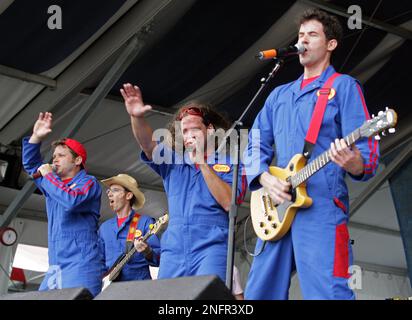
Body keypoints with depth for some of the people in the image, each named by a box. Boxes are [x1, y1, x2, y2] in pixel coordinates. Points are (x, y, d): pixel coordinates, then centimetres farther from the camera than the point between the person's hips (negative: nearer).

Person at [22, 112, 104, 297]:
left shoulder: (88, 183, 0)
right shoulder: (54, 184, 24)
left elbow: (71, 201, -19)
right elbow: (30, 164, 31)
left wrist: (47, 175, -7)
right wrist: (36, 137, 15)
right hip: (54, 268, 7)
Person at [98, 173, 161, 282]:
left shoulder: (145, 222, 2)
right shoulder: (104, 227, 16)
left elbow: (159, 259, -3)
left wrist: (147, 252, -22)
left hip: (139, 282, -4)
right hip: (111, 284, 4)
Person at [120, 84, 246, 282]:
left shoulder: (229, 163, 8)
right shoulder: (171, 161, 18)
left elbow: (229, 203, -7)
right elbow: (148, 144, -2)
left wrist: (202, 163, -9)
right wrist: (137, 117, -22)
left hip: (212, 246, -4)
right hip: (173, 250, 4)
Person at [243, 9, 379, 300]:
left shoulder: (343, 86, 6)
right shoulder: (279, 94, 23)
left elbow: (368, 154, -4)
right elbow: (256, 145, 18)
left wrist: (352, 163, -28)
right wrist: (265, 178, -3)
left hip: (322, 207, -6)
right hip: (278, 208, 6)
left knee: (326, 294, -13)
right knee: (259, 293, 5)